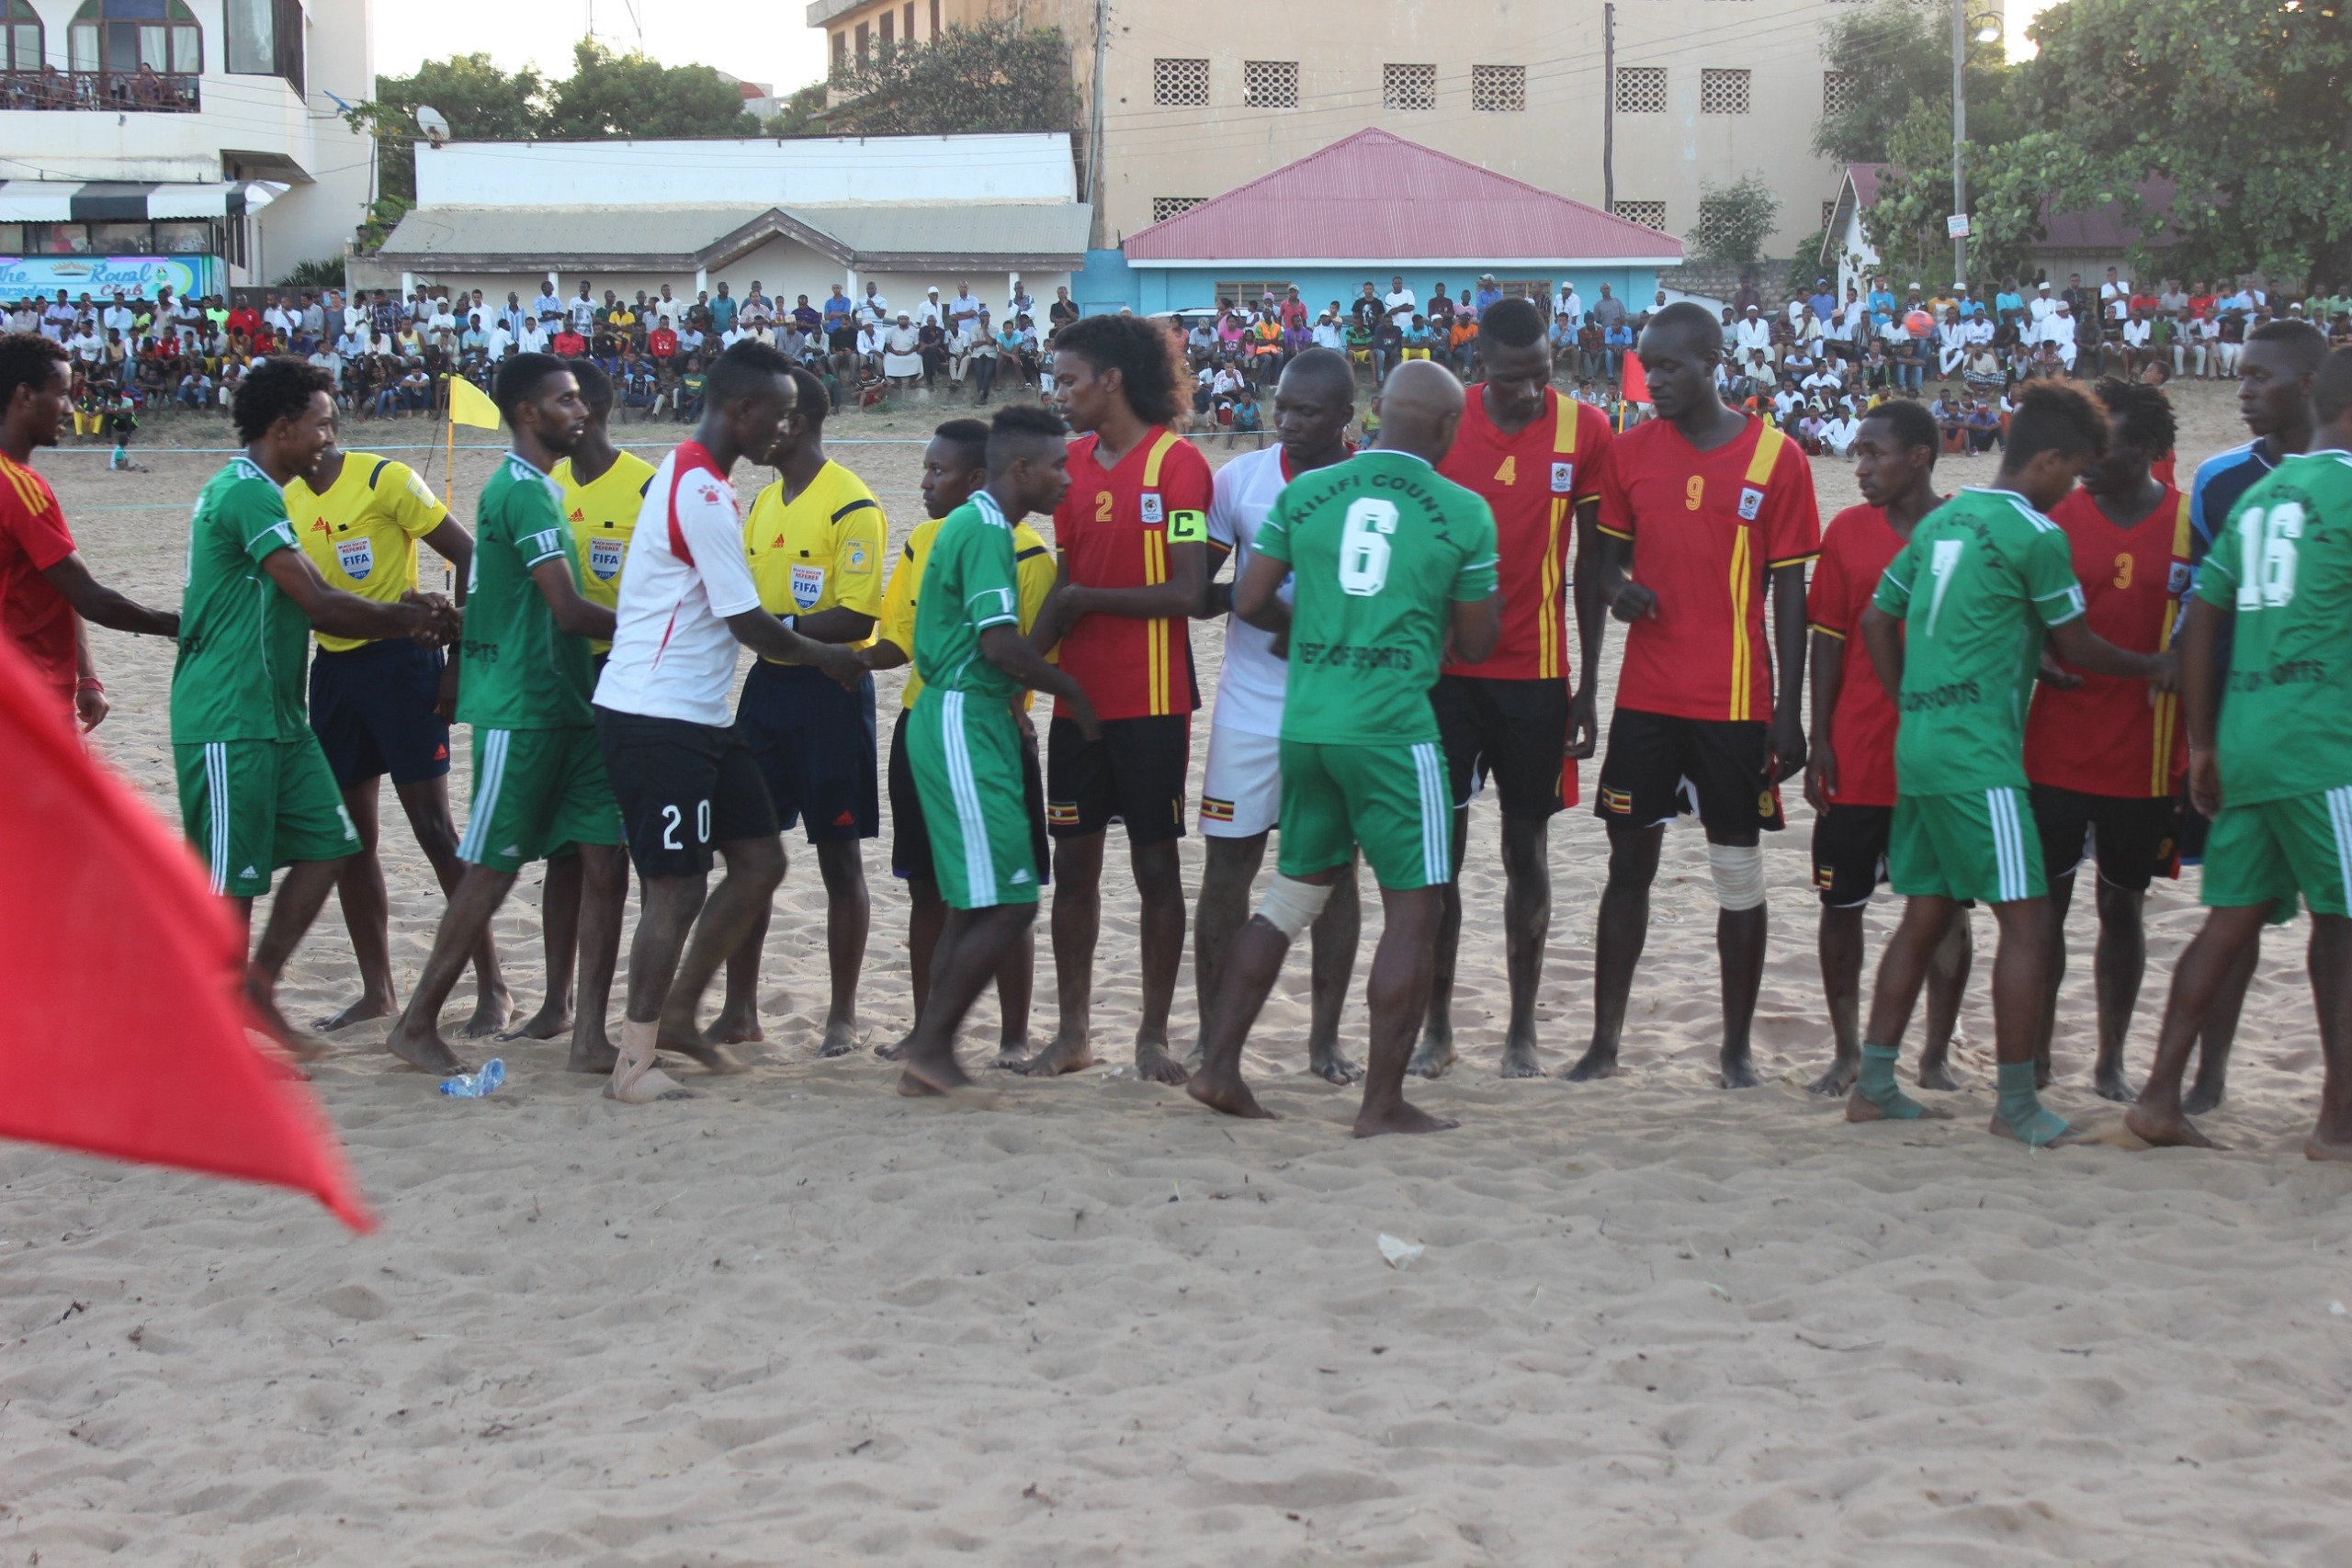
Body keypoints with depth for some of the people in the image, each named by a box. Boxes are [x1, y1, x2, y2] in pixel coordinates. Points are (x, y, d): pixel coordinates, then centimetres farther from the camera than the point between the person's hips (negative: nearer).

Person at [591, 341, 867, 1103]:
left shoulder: (696, 480, 15)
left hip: (700, 714, 10)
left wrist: (813, 644, 17)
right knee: (677, 888, -7)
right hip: (657, 717, -10)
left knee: (760, 860, 11)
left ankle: (677, 1014, 21)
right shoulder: (701, 491, -18)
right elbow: (743, 620, -15)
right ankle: (634, 1060, 1)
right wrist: (819, 654, 0)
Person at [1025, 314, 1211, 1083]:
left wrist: (1084, 600, -12)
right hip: (1078, 696, 6)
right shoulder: (1074, 461, 10)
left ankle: (1153, 1035, 11)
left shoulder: (1176, 462, -10)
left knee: (1155, 864, 3)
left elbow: (1187, 591, -16)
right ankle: (1073, 1032, 17)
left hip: (1151, 700, -6)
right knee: (1074, 862, 8)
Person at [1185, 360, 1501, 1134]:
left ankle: (1218, 1064, 17)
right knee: (1412, 910, 4)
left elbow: (1250, 601, 8)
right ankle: (1383, 1101, 4)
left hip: (1304, 722, 5)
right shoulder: (1463, 512, -4)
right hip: (1393, 729, -5)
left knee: (1292, 894, 19)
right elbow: (1475, 642, 2)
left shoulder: (1305, 492, 5)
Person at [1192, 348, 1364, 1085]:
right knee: (1227, 865, 2)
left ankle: (1325, 1035, 16)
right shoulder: (1240, 477, 1)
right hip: (1250, 710, 1)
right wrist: (1236, 595, -17)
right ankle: (1212, 1031, 12)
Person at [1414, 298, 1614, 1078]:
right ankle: (1437, 1026, 11)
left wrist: (1589, 684, 3)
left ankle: (1522, 1030, 15)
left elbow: (1590, 560, 3)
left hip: (1538, 673, 0)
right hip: (1445, 670, 0)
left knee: (1527, 847, 6)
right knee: (1441, 845, 2)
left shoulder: (1584, 430, -2)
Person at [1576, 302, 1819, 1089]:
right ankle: (1604, 1041, 14)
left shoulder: (1776, 459, -4)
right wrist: (1618, 589, -11)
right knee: (1629, 862, 7)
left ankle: (1737, 1046, 15)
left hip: (1736, 701, -3)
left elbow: (1790, 593, -3)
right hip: (1645, 695, 3)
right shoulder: (1631, 451, 5)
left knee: (1739, 871, 5)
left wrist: (1789, 712, -6)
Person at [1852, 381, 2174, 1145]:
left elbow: (1876, 621, 18)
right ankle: (2017, 1104, -1)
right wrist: (2153, 668, 17)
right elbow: (2077, 646, 1)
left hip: (1918, 746, 8)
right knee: (2025, 919, -3)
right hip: (1980, 757, -8)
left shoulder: (1940, 520, 14)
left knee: (1925, 917, 14)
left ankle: (1874, 1084, 14)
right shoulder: (2036, 536, -9)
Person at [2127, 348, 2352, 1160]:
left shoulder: (2259, 494, 17)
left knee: (2233, 917, 10)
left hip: (2243, 740, 8)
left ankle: (2160, 1096, 9)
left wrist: (2202, 743, 19)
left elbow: (2201, 621, 17)